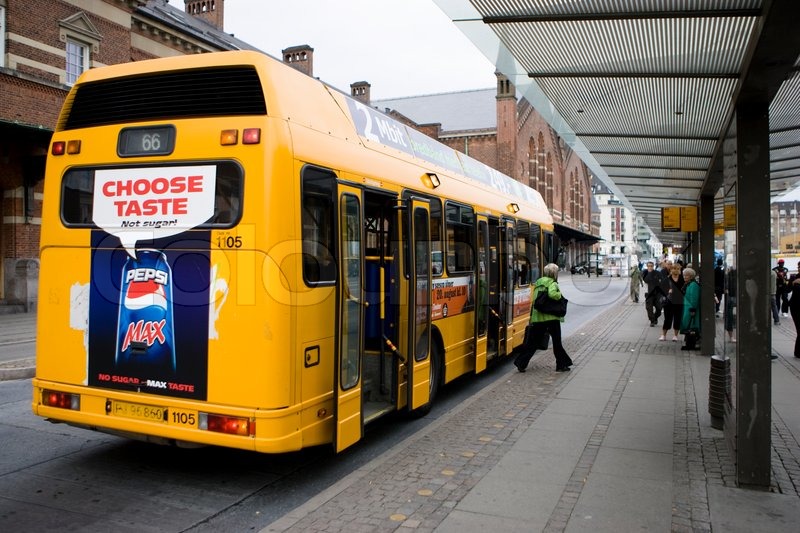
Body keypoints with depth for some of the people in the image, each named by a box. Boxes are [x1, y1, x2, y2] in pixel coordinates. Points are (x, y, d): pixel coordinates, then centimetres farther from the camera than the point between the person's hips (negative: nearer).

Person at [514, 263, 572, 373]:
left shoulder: (537, 283, 15)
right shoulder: (552, 283, -7)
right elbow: (552, 294, -27)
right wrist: (559, 295, -9)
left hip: (537, 317, 6)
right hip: (551, 317, -6)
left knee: (533, 341, 10)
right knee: (557, 342, 6)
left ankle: (521, 363, 6)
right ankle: (562, 365, 14)